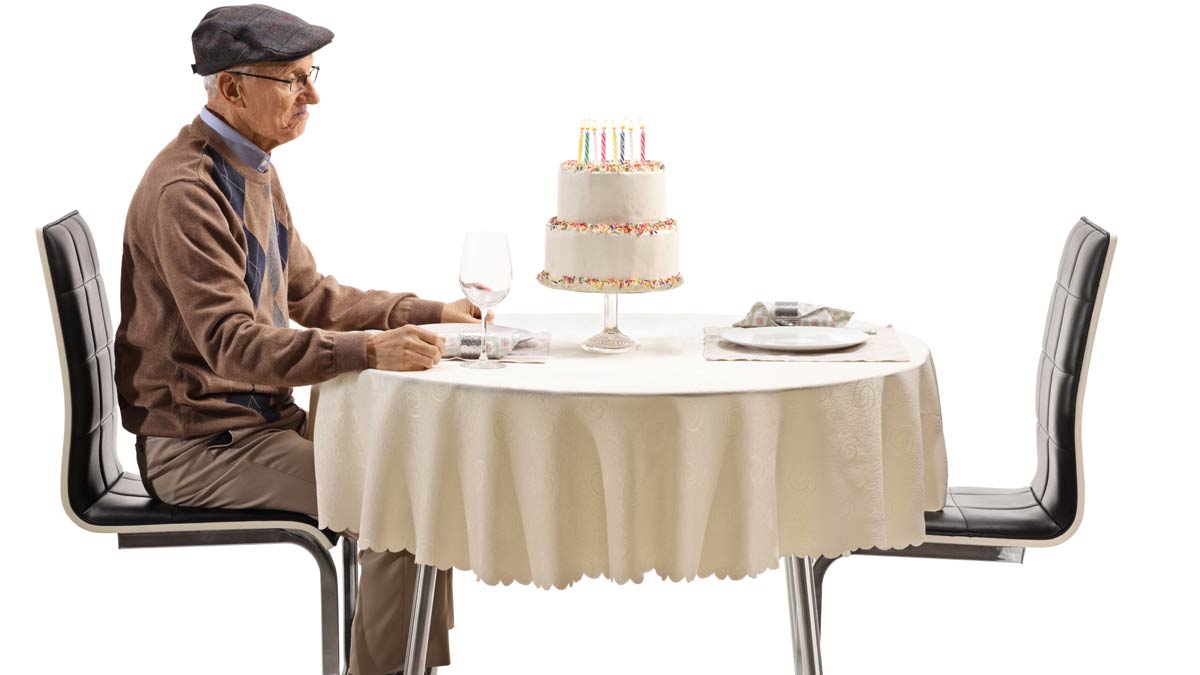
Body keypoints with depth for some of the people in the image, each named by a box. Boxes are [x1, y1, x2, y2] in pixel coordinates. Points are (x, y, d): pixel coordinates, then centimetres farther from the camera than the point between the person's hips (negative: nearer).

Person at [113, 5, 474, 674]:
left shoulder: (255, 169, 11)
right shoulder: (184, 192, -21)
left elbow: (308, 294, 18)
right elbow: (231, 343, -30)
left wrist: (427, 312, 8)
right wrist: (370, 351, -40)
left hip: (260, 417, 10)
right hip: (199, 446, -10)